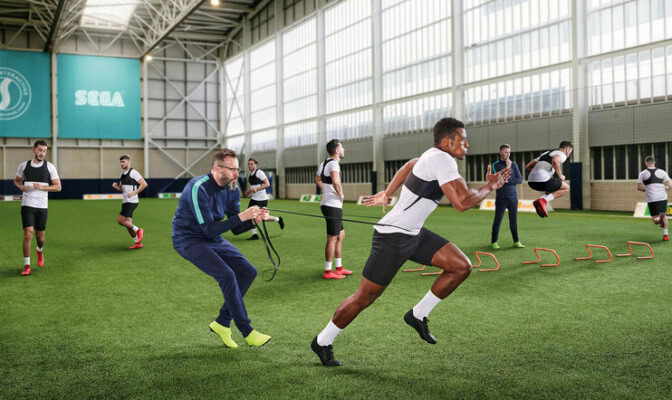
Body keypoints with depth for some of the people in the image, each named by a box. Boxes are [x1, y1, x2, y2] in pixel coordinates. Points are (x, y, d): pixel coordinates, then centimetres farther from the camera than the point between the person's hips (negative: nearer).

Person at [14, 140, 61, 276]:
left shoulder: (50, 167, 0)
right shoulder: (23, 165, 3)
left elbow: (58, 187, 0)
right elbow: (16, 180, 19)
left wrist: (42, 187, -15)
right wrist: (21, 186, -4)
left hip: (42, 206, 1)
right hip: (27, 205, -1)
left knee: (40, 235, 8)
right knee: (28, 233, -13)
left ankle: (40, 250, 44)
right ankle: (26, 266, -5)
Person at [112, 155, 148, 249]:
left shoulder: (133, 172, -9)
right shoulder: (122, 175, 16)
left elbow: (144, 184, -15)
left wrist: (134, 193, -20)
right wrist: (116, 186, 3)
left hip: (131, 201, -9)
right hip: (125, 201, 9)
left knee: (120, 220, -14)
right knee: (128, 224, 6)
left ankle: (138, 230, 2)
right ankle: (138, 243, 13)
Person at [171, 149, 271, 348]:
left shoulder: (232, 190, -2)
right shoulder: (198, 188, -26)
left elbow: (236, 229, 2)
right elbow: (209, 229, -27)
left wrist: (253, 220, -19)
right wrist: (241, 216, -30)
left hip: (213, 240, 8)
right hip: (189, 240, -8)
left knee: (248, 271, -1)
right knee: (227, 275, -23)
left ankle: (222, 323, 11)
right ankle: (247, 333, -11)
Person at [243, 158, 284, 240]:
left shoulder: (259, 173, -11)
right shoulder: (249, 175, 12)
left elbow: (267, 184, -18)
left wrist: (256, 189, -26)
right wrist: (247, 192, 7)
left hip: (262, 199, -7)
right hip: (254, 199, 7)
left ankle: (278, 219, 23)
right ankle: (254, 235, 5)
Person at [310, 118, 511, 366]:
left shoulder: (435, 155, 8)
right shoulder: (442, 160, -20)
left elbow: (410, 165, 29)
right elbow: (462, 202, -28)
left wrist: (386, 194, 33)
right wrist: (489, 188, -10)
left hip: (413, 234, 9)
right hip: (392, 237, -9)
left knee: (461, 266, -2)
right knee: (365, 297, 0)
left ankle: (418, 315, 11)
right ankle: (322, 342, 19)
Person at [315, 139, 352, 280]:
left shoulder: (324, 163, 14)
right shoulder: (333, 163, -16)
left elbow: (318, 179, 31)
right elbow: (335, 181, -36)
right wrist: (341, 195, -19)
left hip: (328, 204, 10)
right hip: (333, 206, -10)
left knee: (341, 235, 18)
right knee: (332, 238, -2)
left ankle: (338, 268, 24)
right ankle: (328, 271, 5)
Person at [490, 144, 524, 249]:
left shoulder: (514, 165, 7)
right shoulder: (495, 165, -2)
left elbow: (520, 180, 0)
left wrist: (507, 181, -12)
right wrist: (507, 167, -15)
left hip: (513, 197, 3)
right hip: (501, 198, -3)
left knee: (513, 220, 6)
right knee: (497, 220, 0)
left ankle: (516, 241, 14)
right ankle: (494, 242, 10)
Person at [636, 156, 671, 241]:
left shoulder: (642, 174, 4)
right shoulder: (662, 172, 6)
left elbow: (639, 187, 5)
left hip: (651, 199, -1)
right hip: (663, 198, 1)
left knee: (654, 218, 9)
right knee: (664, 215, 19)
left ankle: (658, 218, -28)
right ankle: (665, 234, 8)